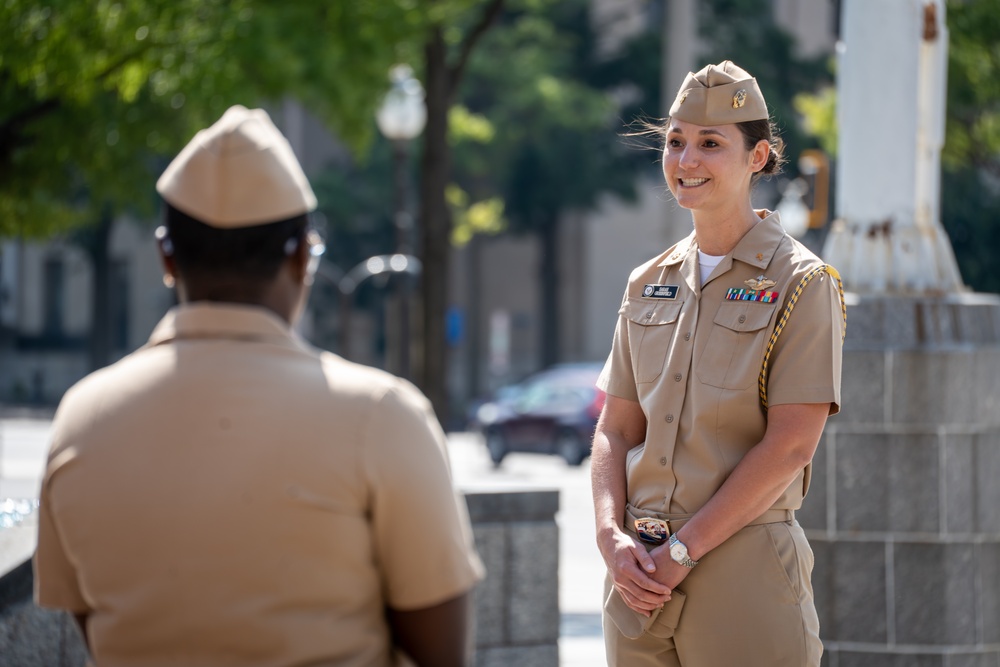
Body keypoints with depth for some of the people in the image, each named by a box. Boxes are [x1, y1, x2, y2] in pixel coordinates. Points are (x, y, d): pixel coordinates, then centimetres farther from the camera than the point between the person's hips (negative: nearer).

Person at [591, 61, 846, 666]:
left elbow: (790, 446, -12)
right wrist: (612, 537, -6)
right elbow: (616, 430, 11)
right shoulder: (649, 285, 12)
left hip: (743, 567, -5)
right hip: (641, 575, 5)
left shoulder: (801, 284, -5)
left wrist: (682, 550, -15)